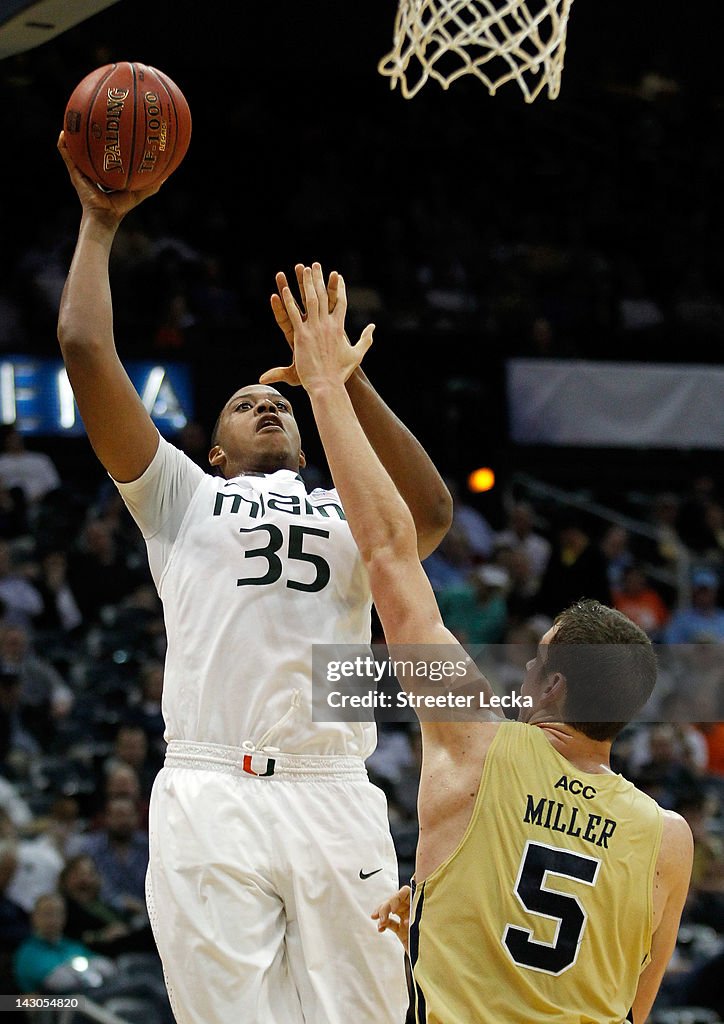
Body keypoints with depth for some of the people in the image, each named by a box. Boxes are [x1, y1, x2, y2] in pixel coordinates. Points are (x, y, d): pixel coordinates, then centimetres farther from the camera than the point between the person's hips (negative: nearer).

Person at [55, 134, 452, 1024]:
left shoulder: (350, 513, 23)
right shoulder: (182, 498, 20)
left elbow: (431, 513, -2)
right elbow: (84, 348, 10)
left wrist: (341, 375, -6)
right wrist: (98, 224, 18)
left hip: (337, 803, 1)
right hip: (212, 798, -1)